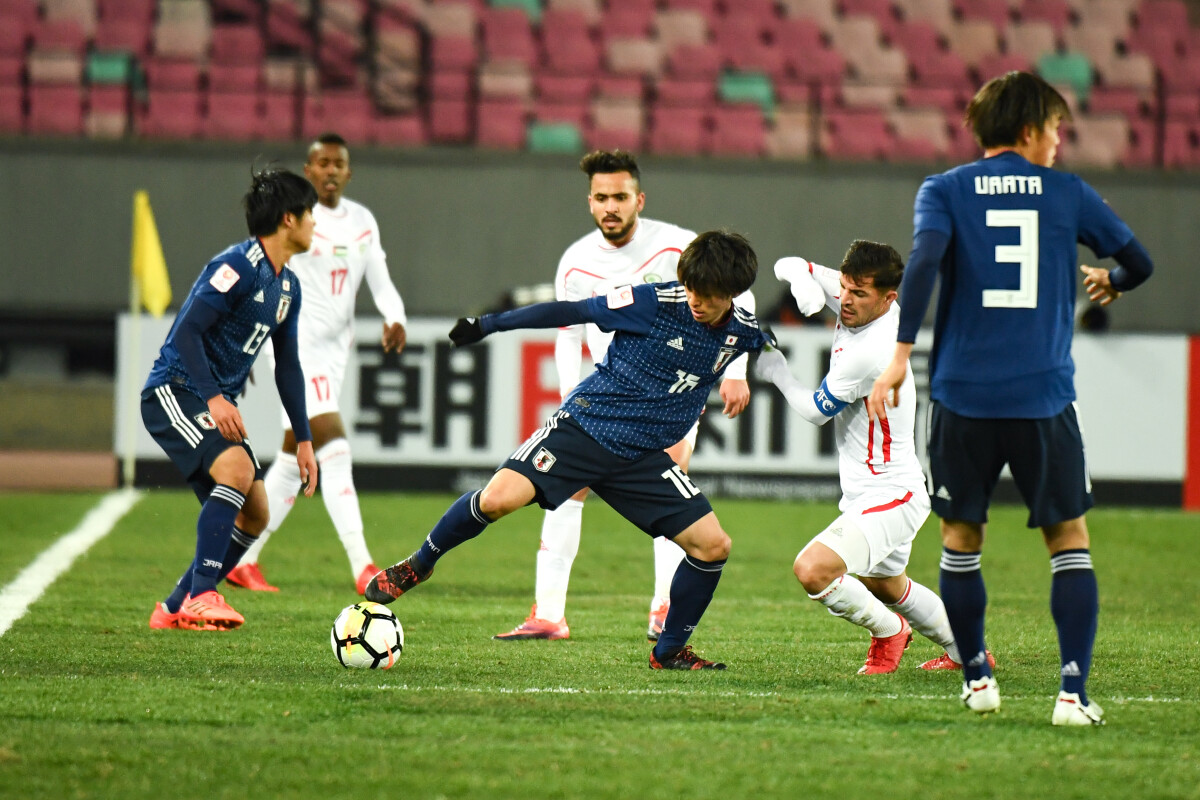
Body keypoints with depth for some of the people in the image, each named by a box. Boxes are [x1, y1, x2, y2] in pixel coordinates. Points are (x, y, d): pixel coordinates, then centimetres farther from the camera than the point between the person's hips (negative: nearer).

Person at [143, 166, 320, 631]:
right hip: (173, 391, -9)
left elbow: (287, 365, 21)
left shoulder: (287, 286, 13)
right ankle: (200, 596, -31)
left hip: (218, 407, 9)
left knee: (254, 515, 3)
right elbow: (187, 330, -22)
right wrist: (214, 398, -31)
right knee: (236, 468, -31)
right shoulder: (238, 266, -15)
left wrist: (303, 439, 18)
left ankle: (175, 610, 11)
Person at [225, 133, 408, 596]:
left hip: (336, 349, 7)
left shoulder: (363, 222, 11)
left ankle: (244, 561, 24)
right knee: (334, 449, -18)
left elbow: (381, 283, 10)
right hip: (297, 344, -7)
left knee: (295, 459, 13)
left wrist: (395, 319, -12)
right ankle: (362, 568, -24)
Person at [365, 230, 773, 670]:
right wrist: (490, 323, -2)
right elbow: (571, 311, -5)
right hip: (584, 424, -4)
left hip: (640, 458, 4)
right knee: (499, 498, -24)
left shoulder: (742, 331, -1)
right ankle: (417, 565, 3)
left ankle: (669, 651, 15)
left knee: (713, 545, -6)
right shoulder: (652, 302, -13)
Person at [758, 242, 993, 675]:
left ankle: (888, 632, 0)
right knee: (885, 584, 32)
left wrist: (775, 371, -1)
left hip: (889, 497, -10)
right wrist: (799, 275, -18)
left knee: (812, 570, -26)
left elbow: (816, 411, -15)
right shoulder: (863, 309, -2)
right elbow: (791, 267, 5)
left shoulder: (868, 354, -28)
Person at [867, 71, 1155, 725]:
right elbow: (1139, 262, 14)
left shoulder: (944, 191, 4)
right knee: (1069, 541, 6)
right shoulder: (1067, 194, 6)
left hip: (963, 397, 1)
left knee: (960, 538, 15)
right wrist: (1110, 281, 37)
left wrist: (900, 356, -16)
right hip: (1044, 397, 0)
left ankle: (976, 678, 21)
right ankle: (1073, 690, -5)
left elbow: (925, 261, -13)